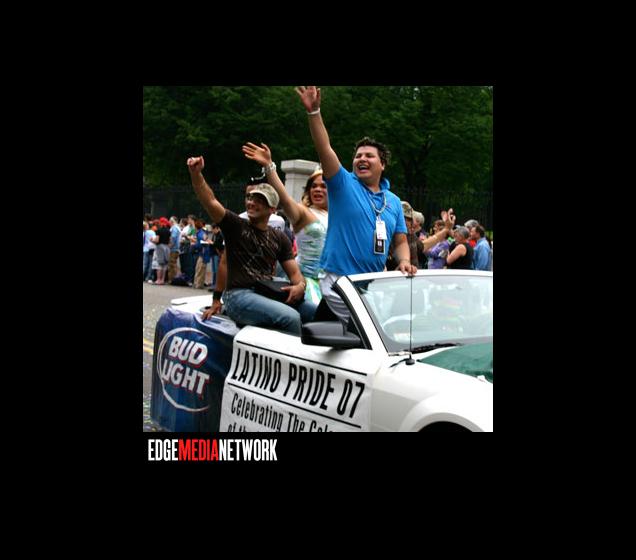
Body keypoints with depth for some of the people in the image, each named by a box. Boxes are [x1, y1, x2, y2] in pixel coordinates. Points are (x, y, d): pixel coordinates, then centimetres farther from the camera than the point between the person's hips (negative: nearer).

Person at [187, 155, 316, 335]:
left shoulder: (279, 238, 18)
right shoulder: (235, 225, 7)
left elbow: (294, 272, 14)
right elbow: (210, 201, -9)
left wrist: (300, 286, -10)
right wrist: (196, 173, -25)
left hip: (268, 294, 5)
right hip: (239, 295, -5)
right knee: (290, 317, -31)